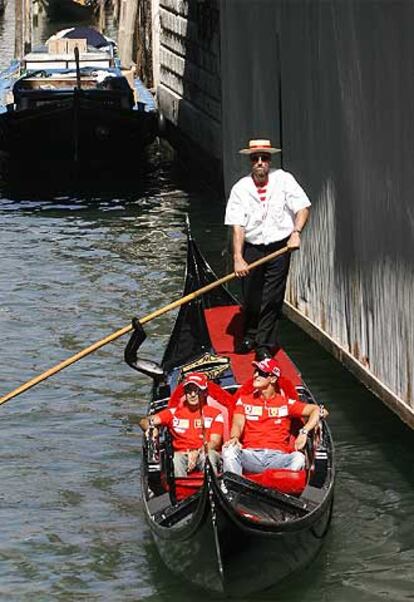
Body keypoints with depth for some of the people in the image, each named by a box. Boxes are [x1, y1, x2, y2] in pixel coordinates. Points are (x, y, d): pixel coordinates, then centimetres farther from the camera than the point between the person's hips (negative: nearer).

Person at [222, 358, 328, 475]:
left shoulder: (285, 403, 16)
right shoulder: (244, 401, 20)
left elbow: (316, 410, 12)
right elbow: (238, 424, 4)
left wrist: (304, 432, -7)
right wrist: (234, 438, -21)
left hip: (277, 458, -1)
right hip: (250, 456, 1)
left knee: (298, 458, -34)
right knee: (229, 450, -31)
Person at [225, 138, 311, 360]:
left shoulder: (284, 180, -3)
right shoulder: (240, 188, -4)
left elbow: (302, 208, -5)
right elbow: (237, 225, -9)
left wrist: (296, 232, -22)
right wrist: (238, 258, -18)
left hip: (279, 248, -1)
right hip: (251, 248, 1)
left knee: (272, 300, -2)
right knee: (250, 298, 8)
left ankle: (265, 345, 8)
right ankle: (250, 335, 33)